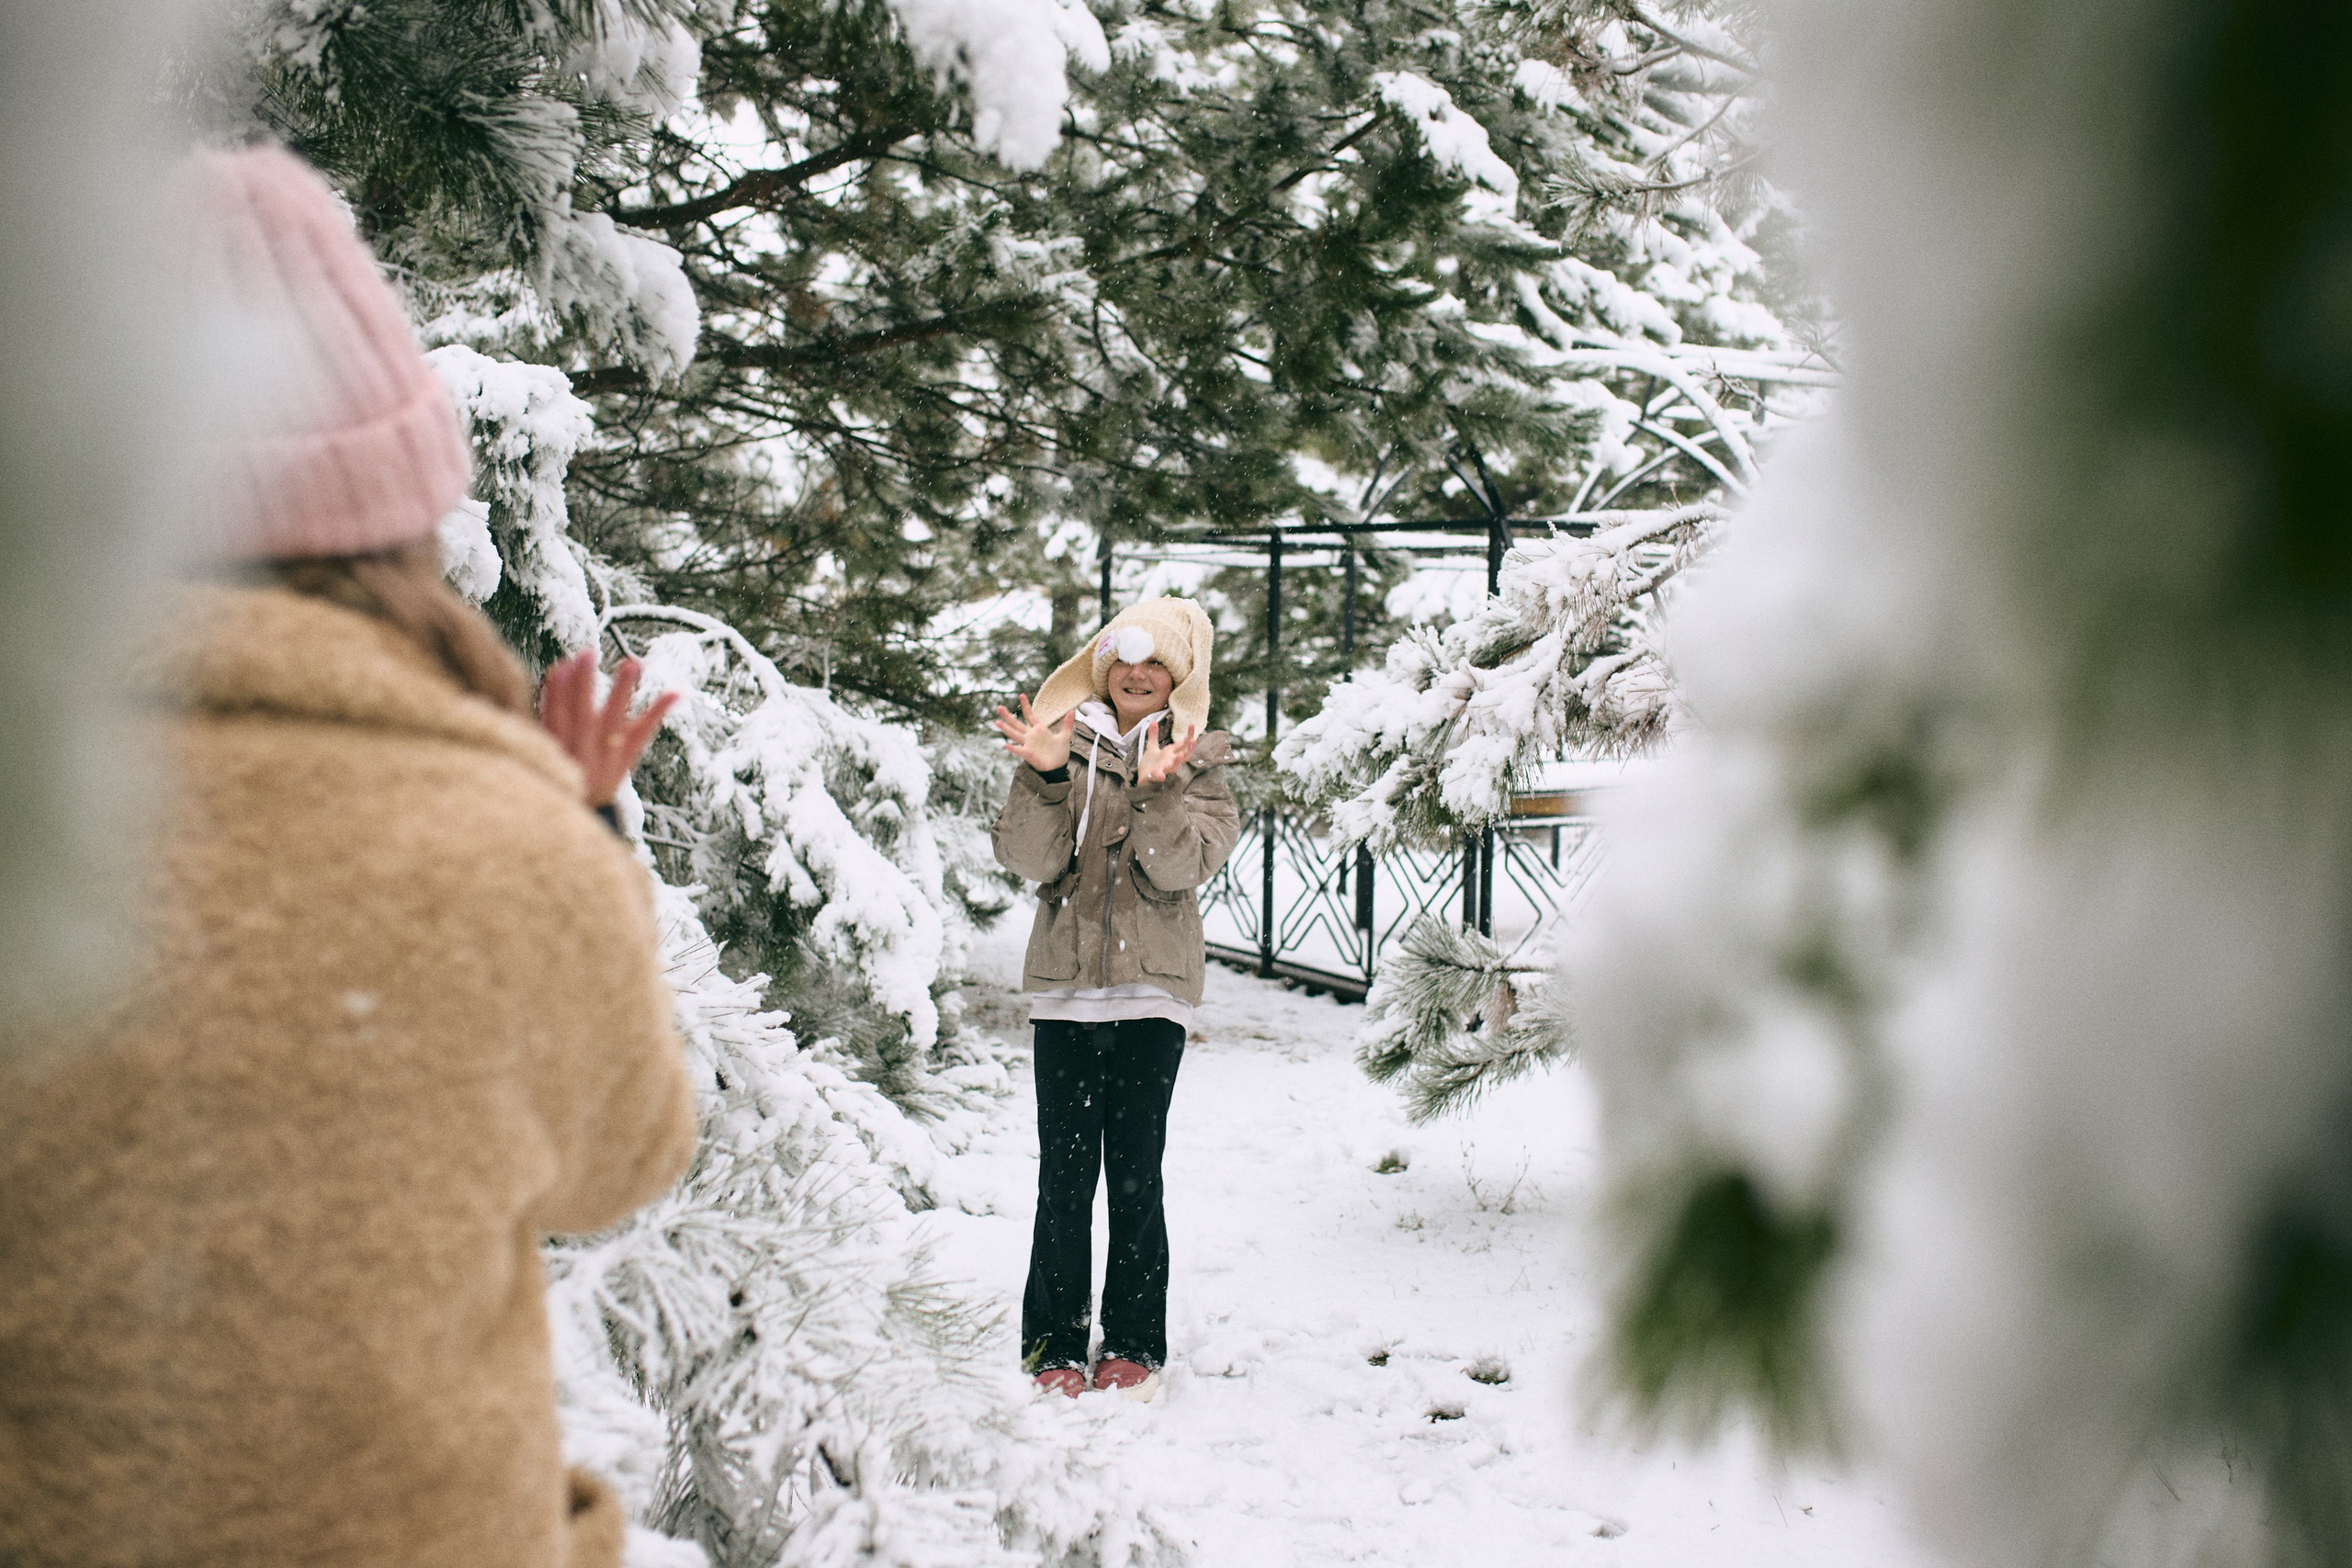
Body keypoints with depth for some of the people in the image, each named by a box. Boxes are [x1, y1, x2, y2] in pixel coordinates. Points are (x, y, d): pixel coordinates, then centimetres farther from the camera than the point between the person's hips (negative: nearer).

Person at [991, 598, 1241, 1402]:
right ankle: (1055, 1344, 9)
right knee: (1065, 1172, -1)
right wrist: (1043, 775, -19)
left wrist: (1156, 788, -23)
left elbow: (1179, 869, -8)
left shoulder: (1200, 761, 8)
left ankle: (1135, 1344, 12)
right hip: (1064, 987, 1)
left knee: (1135, 1172, 0)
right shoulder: (1064, 741, 9)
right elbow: (1032, 861, -4)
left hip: (1151, 990, -1)